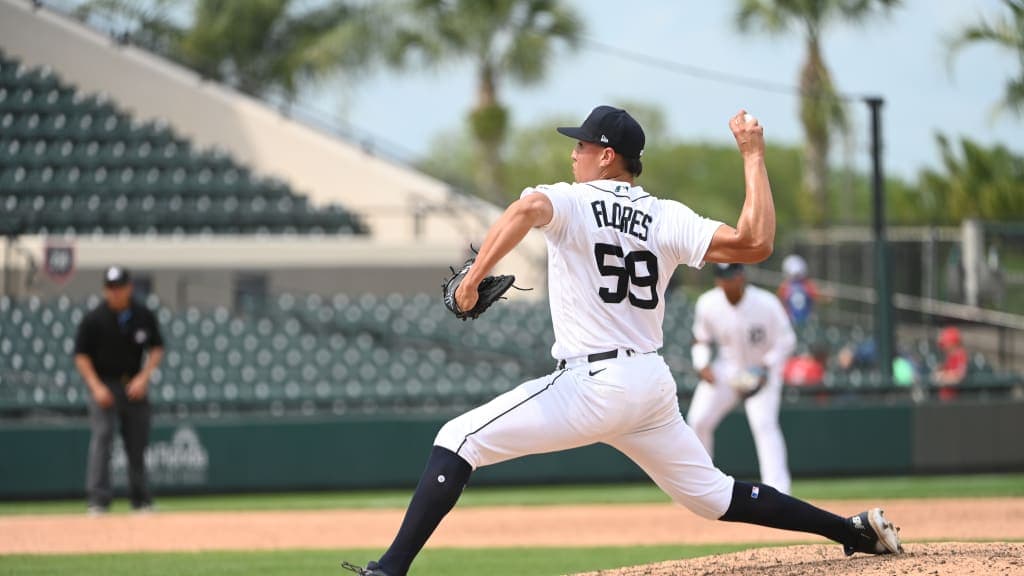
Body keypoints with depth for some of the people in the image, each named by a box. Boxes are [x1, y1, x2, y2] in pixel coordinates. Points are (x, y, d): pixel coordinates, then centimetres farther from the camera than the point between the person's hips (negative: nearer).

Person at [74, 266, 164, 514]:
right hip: (104, 384, -3)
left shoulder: (144, 316, -1)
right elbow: (81, 355, -4)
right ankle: (98, 500, -20)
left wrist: (143, 377, -8)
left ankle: (141, 500, 19)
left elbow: (156, 349, 7)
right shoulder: (94, 319, -9)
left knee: (137, 443, 7)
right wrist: (96, 387, -14)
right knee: (102, 436, -17)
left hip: (135, 385, 3)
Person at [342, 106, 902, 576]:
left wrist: (473, 276, -28)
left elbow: (528, 208, -28)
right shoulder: (667, 218, 8)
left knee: (459, 439, -4)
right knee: (712, 495, 20)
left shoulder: (572, 202, -3)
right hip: (654, 384, 6)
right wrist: (752, 155, 8)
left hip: (592, 383, -6)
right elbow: (755, 243, -4)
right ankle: (859, 531, 18)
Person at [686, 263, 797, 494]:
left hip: (763, 370, -4)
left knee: (764, 423, -22)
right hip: (727, 369, 4)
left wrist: (766, 368, -26)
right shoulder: (707, 304, -14)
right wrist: (702, 365, -13)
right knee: (698, 420, -3)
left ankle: (777, 491, -24)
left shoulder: (766, 304, -23)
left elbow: (786, 341, -14)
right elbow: (701, 339, 4)